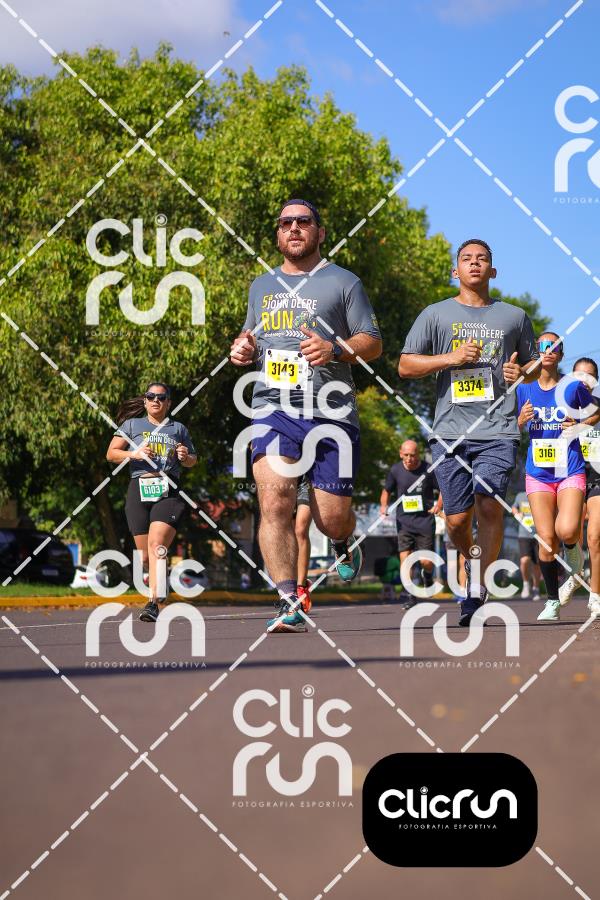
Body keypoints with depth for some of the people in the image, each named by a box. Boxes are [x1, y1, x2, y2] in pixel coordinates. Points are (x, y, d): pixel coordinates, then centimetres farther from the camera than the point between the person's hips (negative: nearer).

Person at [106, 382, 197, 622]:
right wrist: (134, 454, -8)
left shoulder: (178, 429, 19)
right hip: (139, 490, 1)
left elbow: (192, 461, 26)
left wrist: (186, 457, 2)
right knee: (145, 556, 1)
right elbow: (111, 453, 10)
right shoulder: (132, 425, 16)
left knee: (156, 544, -22)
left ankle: (153, 603, -29)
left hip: (168, 492, -1)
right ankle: (159, 585, 31)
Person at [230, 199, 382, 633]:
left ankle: (345, 543, 38)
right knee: (274, 501, -19)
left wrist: (335, 349, -15)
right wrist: (243, 348, 10)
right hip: (273, 406, 3)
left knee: (331, 517, -1)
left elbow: (373, 343, 4)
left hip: (331, 413, -2)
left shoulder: (344, 283, 6)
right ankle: (290, 607, -18)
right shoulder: (262, 286, 20)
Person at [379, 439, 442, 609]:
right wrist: (384, 505, -3)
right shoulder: (395, 470, 1)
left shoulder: (428, 470, -6)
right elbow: (386, 491, 15)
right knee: (404, 558, -11)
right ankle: (411, 596, 0)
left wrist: (438, 505, -11)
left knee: (426, 561, -3)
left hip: (425, 520, -2)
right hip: (404, 521, 2)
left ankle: (427, 575, 34)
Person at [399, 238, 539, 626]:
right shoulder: (435, 315, 11)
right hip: (451, 431, 0)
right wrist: (451, 358, -6)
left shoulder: (514, 316, 15)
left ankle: (479, 589, -6)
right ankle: (473, 558, 31)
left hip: (499, 431, 0)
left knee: (489, 505, -17)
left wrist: (521, 372, 1)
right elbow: (405, 366, 7)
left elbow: (533, 364, 25)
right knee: (457, 518, -1)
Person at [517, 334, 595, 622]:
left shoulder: (574, 387, 1)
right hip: (538, 473, 2)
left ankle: (574, 552, 15)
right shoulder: (524, 390, 6)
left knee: (566, 531, -23)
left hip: (571, 471, -2)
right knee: (546, 539, -6)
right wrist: (521, 420, -9)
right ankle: (552, 602, 9)